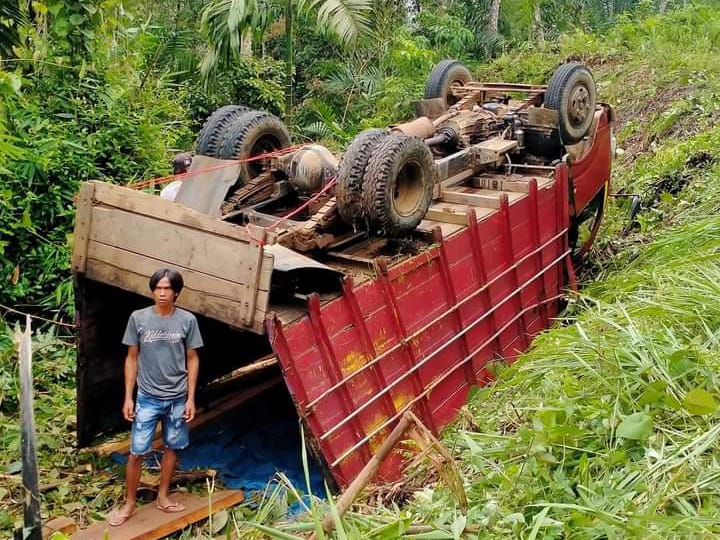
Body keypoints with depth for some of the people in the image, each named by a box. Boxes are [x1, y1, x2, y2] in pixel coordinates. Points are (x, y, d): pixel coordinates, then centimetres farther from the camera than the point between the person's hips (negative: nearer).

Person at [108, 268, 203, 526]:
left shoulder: (188, 320, -5)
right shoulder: (138, 318, -6)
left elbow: (192, 360, 1)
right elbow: (132, 358, 1)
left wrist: (190, 398, -2)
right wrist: (128, 397, -2)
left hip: (178, 398, 1)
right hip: (147, 398, -1)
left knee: (172, 447, 14)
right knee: (136, 452, 1)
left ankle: (163, 496, 31)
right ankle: (129, 504, 17)